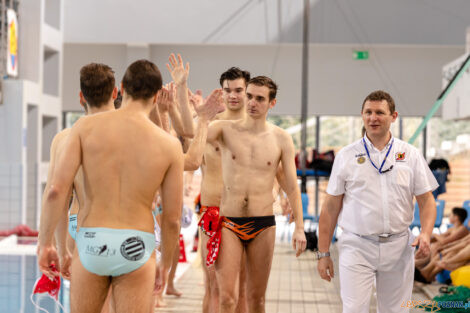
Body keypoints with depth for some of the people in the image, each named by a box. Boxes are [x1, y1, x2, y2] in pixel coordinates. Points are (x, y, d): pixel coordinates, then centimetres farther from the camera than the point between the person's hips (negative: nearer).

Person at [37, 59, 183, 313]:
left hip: (91, 243, 1)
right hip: (136, 247, -1)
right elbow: (172, 219, 1)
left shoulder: (86, 126, -3)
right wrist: (165, 263, 16)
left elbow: (56, 190, -8)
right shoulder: (169, 145, -3)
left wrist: (44, 243, 2)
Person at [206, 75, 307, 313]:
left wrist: (299, 227, -4)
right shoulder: (225, 130, -1)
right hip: (228, 223, -1)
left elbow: (292, 186, 4)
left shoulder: (281, 139, 3)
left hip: (263, 225, 1)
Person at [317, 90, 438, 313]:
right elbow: (330, 207, 4)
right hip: (357, 247, -2)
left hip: (398, 246, 2)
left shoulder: (410, 155, 6)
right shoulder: (346, 156, 3)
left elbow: (426, 200, 6)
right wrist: (323, 253, 0)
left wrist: (425, 234, -13)